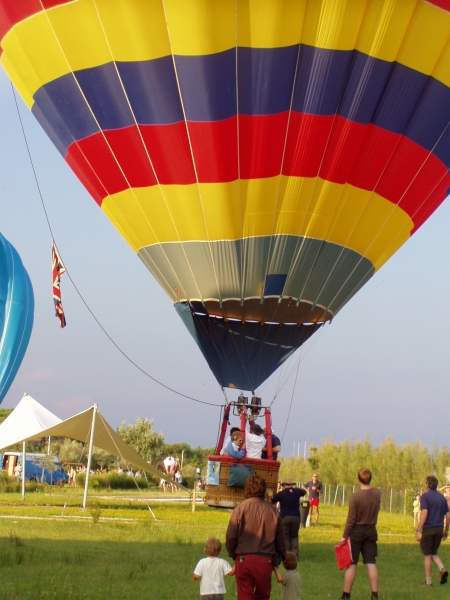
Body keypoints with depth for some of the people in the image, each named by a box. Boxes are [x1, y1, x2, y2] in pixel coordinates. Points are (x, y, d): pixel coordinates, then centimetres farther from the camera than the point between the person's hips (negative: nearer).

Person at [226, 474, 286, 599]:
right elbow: (280, 539, 5)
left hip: (243, 560, -1)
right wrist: (281, 557, 20)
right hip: (265, 560, 1)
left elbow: (230, 537, -6)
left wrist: (233, 554, 12)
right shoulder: (273, 511, 0)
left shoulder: (240, 509, -6)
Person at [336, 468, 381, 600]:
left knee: (351, 564, 2)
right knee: (371, 563, 6)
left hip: (357, 531, -4)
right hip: (371, 531, 4)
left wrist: (344, 536, -8)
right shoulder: (377, 493, -3)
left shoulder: (355, 496, -18)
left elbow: (351, 519, -15)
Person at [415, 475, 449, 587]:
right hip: (439, 529, 5)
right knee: (434, 553, 19)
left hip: (428, 528, -5)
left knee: (427, 555, 4)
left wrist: (418, 530, -19)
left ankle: (428, 581, 7)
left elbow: (424, 513, -19)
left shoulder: (425, 496, -8)